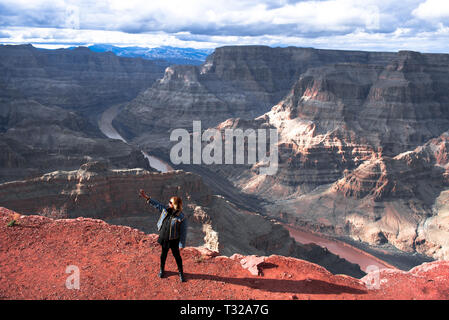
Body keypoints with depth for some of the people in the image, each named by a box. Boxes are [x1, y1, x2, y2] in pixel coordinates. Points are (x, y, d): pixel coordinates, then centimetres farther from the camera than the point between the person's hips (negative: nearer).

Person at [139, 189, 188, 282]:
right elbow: (156, 204, 5)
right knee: (163, 254, 22)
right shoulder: (166, 210, -8)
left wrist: (181, 245, -16)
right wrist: (146, 198, 2)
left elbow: (183, 232, -18)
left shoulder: (182, 218, -24)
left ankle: (181, 273, 31)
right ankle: (162, 270, 44)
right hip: (164, 238, 5)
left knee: (177, 256, 11)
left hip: (174, 240, -5)